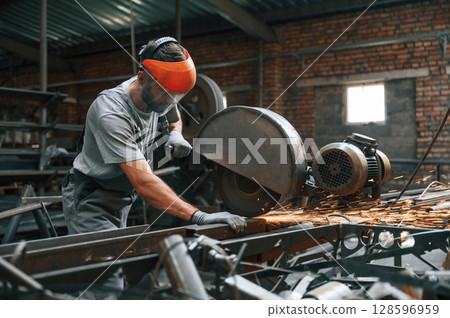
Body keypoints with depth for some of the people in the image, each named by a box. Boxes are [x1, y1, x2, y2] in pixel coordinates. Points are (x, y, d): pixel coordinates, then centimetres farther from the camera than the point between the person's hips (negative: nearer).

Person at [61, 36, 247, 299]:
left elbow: (173, 115, 21)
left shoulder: (157, 95, -5)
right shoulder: (111, 114, -31)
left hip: (122, 199, 8)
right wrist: (199, 216, -44)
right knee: (108, 284, -18)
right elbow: (143, 182, -38)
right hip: (91, 201, -8)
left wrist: (176, 133, -4)